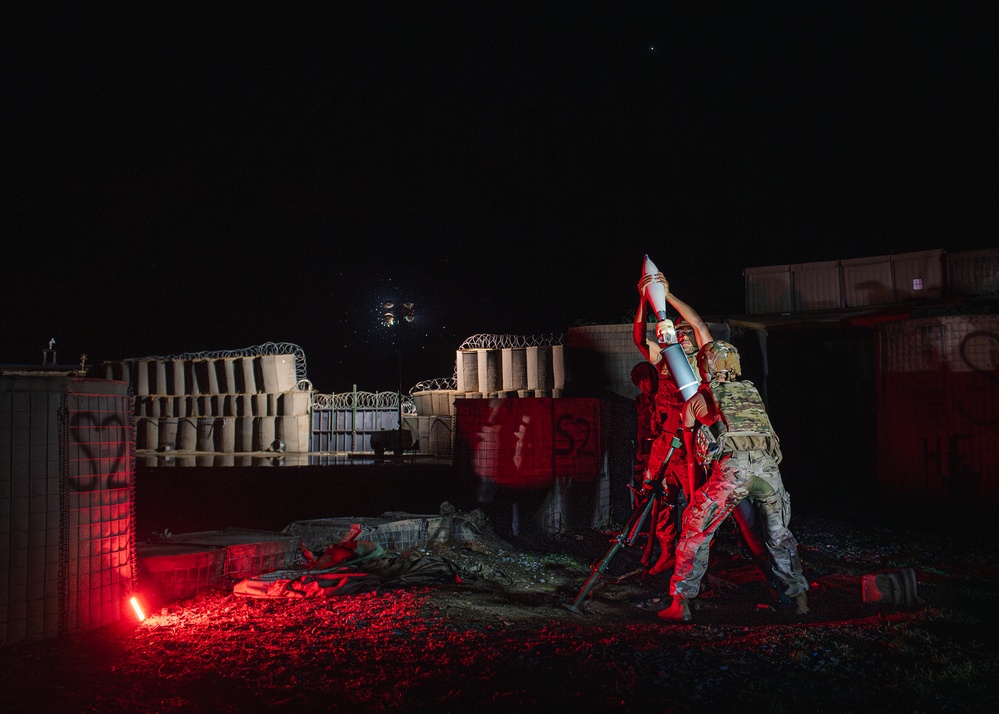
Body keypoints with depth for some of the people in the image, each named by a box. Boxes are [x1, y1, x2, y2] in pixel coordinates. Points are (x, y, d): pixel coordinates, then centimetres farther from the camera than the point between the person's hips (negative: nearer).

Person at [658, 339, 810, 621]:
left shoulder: (696, 400, 22)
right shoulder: (752, 391, 30)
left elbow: (691, 452, 32)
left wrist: (696, 492, 46)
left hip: (730, 468, -3)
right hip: (768, 464, 3)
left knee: (695, 533, 9)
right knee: (780, 534, 23)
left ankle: (680, 604, 7)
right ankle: (800, 599, 27)